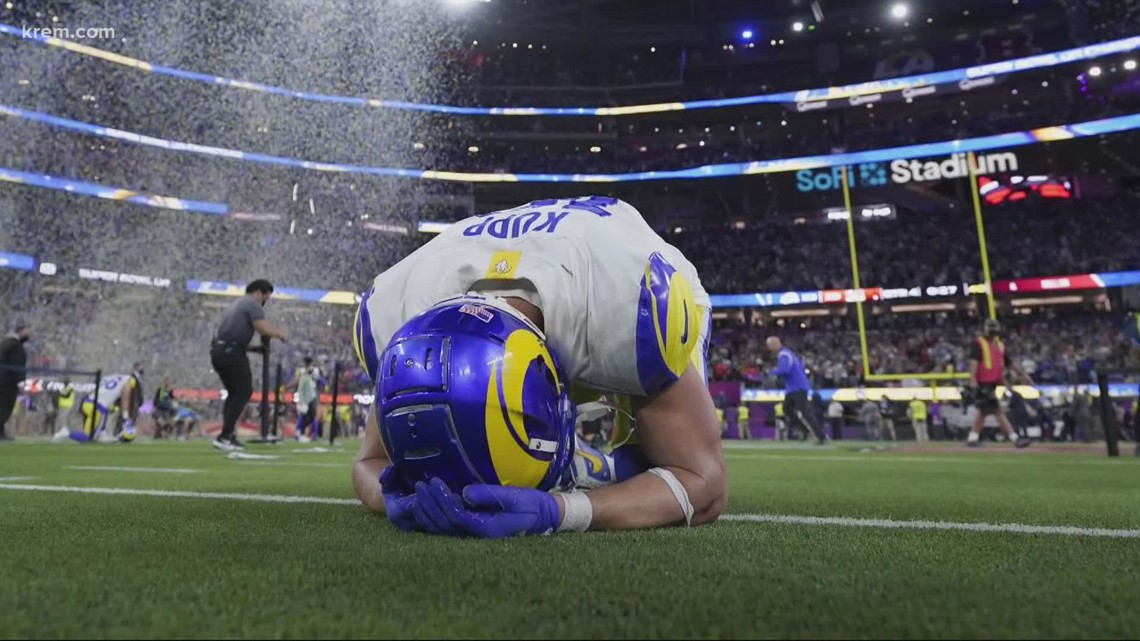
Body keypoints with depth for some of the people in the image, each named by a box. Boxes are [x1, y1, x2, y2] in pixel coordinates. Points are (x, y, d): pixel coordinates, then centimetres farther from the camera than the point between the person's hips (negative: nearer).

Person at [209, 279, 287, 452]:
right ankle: (224, 436, -10)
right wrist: (278, 333, 1)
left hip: (217, 350, 10)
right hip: (232, 351, -10)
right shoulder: (253, 304, -4)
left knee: (233, 392, 17)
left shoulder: (236, 303, 26)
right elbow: (263, 329, -17)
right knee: (243, 392, -5)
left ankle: (227, 435, 15)